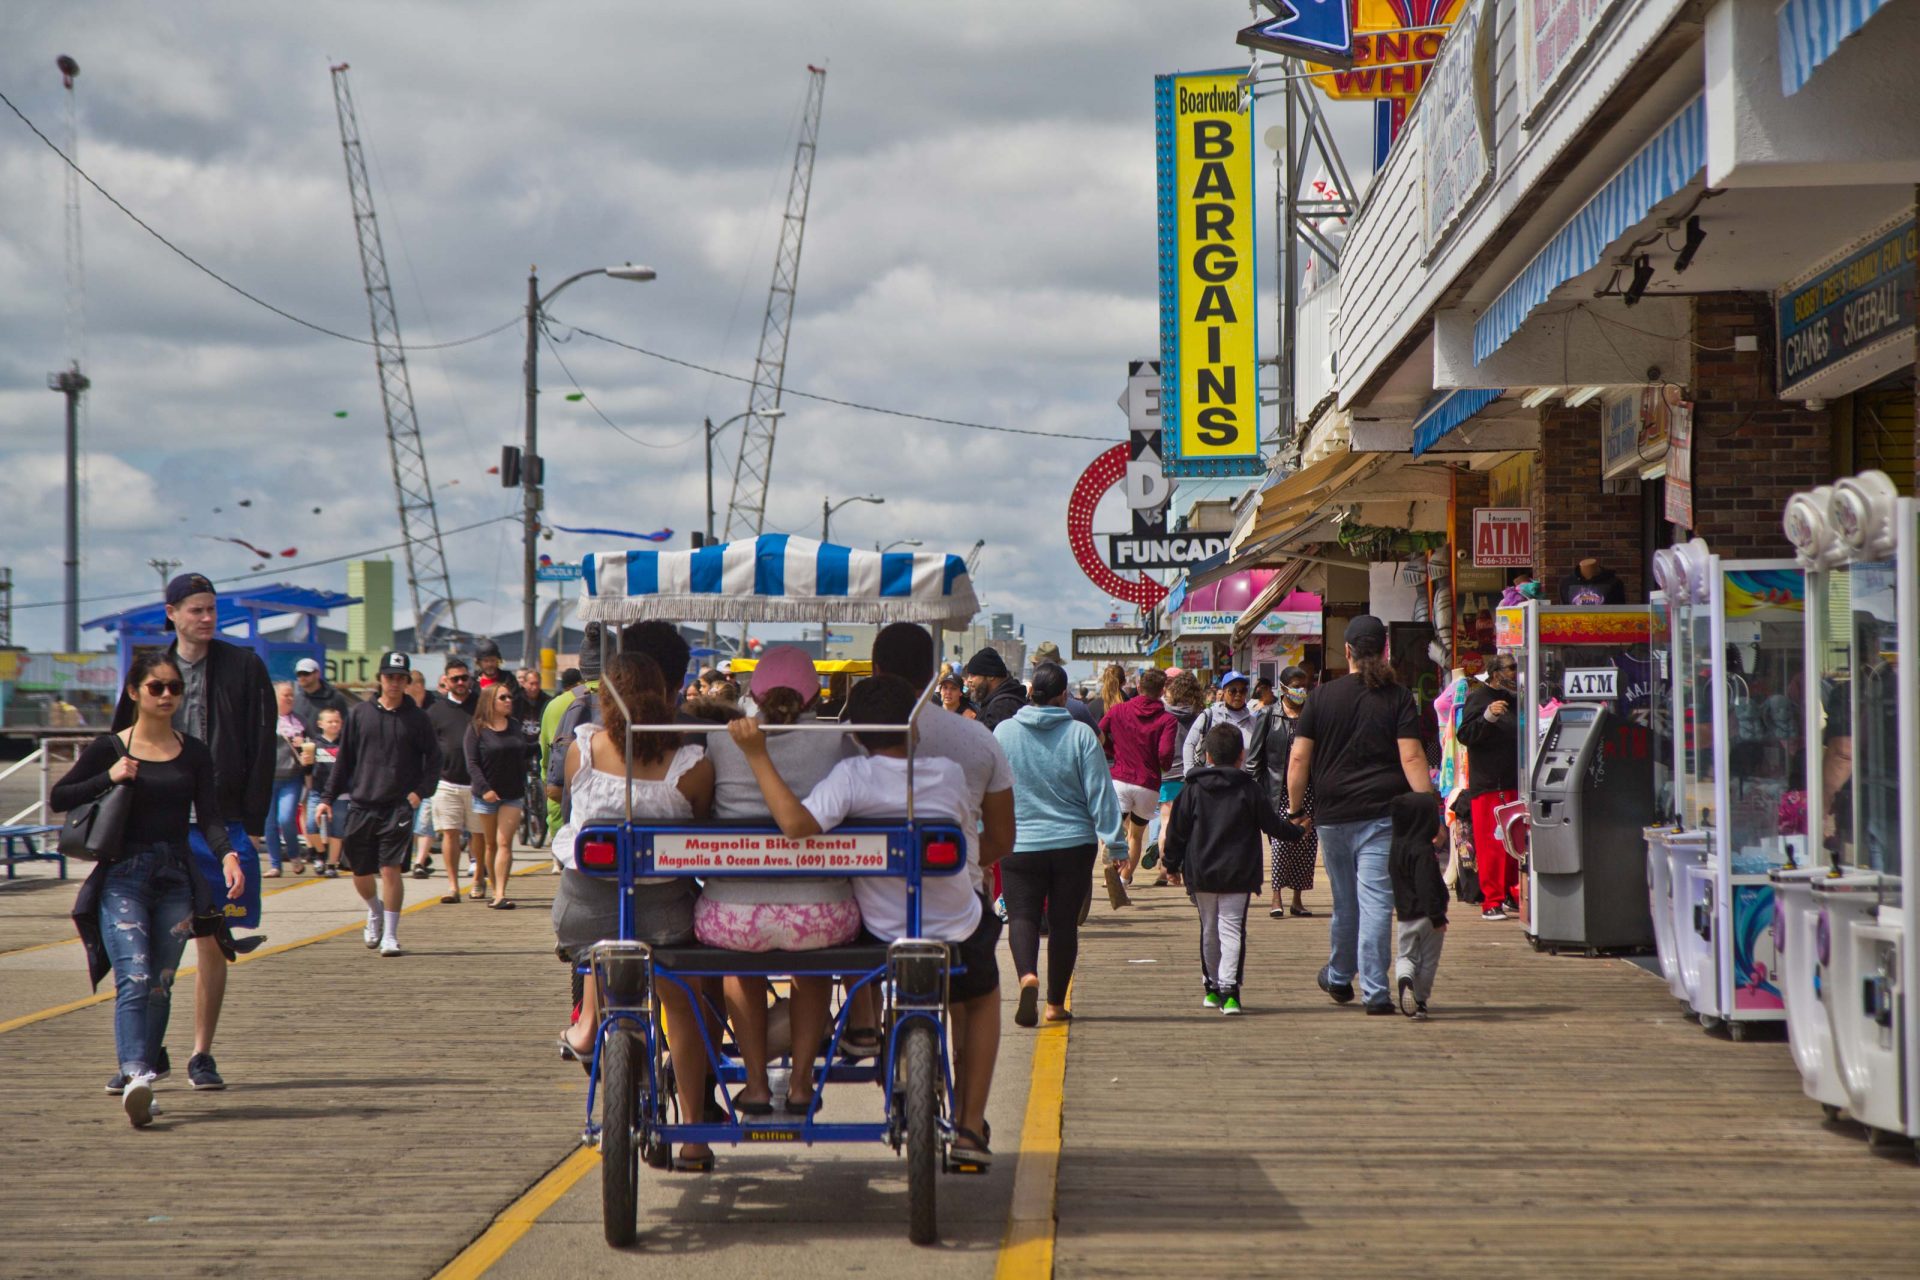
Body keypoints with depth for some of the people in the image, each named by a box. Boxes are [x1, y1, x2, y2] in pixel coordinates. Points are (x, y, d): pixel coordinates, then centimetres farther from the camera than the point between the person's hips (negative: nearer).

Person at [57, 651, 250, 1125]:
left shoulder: (194, 753, 7)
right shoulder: (110, 748, 2)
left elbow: (209, 816, 0)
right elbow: (59, 797, 5)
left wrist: (228, 855, -19)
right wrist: (109, 778, -10)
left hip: (176, 877, 3)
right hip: (122, 876, -3)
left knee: (160, 984, 7)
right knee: (134, 977, -18)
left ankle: (140, 1066, 22)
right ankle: (138, 1074, -31)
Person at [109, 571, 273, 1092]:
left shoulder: (244, 667, 3)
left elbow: (261, 750, 1)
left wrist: (253, 823, -6)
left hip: (223, 824, -1)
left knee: (213, 945, 3)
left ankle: (202, 1054, 11)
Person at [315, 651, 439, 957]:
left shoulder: (416, 718, 3)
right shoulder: (360, 714, 7)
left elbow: (433, 759, 7)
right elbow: (344, 760, 11)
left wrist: (420, 792, -7)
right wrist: (328, 798, 7)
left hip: (398, 807, -2)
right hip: (361, 805, 2)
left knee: (390, 869, -12)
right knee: (360, 872, 9)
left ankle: (390, 935, -5)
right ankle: (375, 912, 39)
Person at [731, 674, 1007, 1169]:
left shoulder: (852, 776, -16)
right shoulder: (949, 775, -8)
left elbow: (795, 822, -33)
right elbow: (979, 852, 6)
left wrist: (757, 755, -27)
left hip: (885, 939, -1)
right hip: (958, 936, 1)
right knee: (981, 997, 34)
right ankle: (970, 1128, 28)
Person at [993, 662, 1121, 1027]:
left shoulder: (1004, 732, -4)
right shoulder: (1080, 734, -8)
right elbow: (1100, 792, -7)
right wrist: (1114, 839, -2)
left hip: (1020, 845, 0)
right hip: (1074, 844, 0)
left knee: (1022, 915, 4)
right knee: (1064, 921, 11)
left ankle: (1027, 976, -25)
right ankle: (1056, 1003, 17)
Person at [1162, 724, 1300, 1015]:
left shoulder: (1192, 790, 0)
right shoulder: (1250, 790, -3)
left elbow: (1177, 831, 2)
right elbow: (1273, 825, 4)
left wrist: (1172, 863, 13)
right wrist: (1297, 830, 22)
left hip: (1200, 874, 2)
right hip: (1238, 875, -2)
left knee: (1209, 930, 15)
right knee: (1232, 929, -5)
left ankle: (1213, 987, 25)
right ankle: (1228, 989, -19)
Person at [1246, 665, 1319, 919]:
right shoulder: (1269, 715, 3)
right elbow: (1255, 757, 4)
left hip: (1308, 788, 3)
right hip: (1279, 788, -3)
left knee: (1306, 843, 2)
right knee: (1282, 840, -12)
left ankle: (1297, 899, 11)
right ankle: (1276, 898, -7)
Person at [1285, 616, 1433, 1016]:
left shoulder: (1323, 696, 3)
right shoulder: (1398, 697, -2)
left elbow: (1298, 757, 1)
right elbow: (1411, 758, -10)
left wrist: (1296, 807, 11)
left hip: (1333, 815, 2)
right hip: (1382, 815, -2)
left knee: (1344, 902, 18)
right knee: (1376, 902, -5)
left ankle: (1339, 978, 34)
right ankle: (1375, 991, -10)